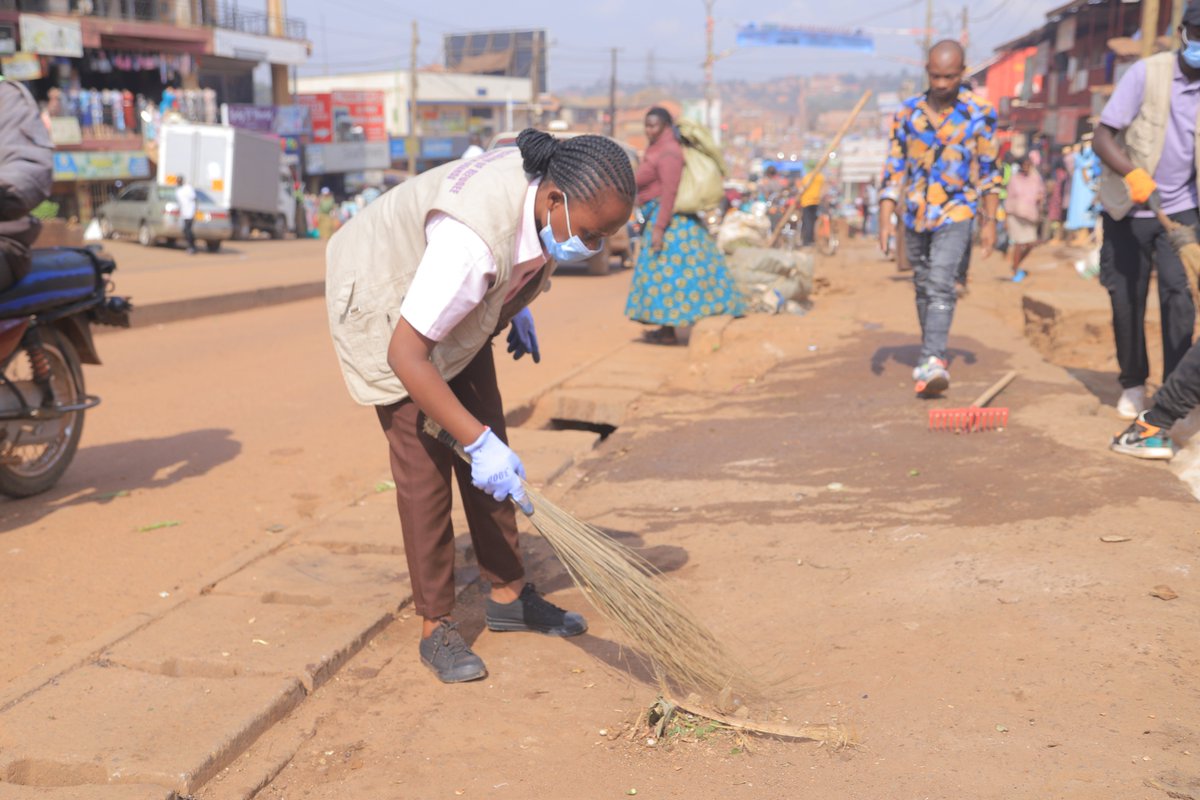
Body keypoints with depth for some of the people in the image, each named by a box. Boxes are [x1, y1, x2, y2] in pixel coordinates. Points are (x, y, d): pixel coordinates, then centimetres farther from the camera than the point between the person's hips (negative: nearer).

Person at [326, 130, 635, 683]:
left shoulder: (548, 187, -20)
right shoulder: (474, 241, -43)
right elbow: (405, 353, -39)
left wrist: (515, 307, 8)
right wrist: (477, 442, -37)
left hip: (458, 303, 8)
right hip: (388, 308, -8)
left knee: (490, 445, 7)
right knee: (424, 462, -10)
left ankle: (508, 596, 19)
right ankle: (436, 628, 1)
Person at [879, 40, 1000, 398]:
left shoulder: (980, 112, -1)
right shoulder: (907, 112, 2)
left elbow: (988, 170, 5)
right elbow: (894, 168, 3)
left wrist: (990, 222, 3)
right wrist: (885, 219, -5)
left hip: (956, 213, -3)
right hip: (915, 216, 4)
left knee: (940, 284, -19)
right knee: (923, 288, 12)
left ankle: (932, 363, -26)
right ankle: (932, 356, 27)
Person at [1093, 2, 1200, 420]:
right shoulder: (1146, 73, -13)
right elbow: (1103, 137, -17)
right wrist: (1132, 173, -34)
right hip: (1128, 212, -2)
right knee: (1126, 300, 6)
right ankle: (1133, 385, 26)